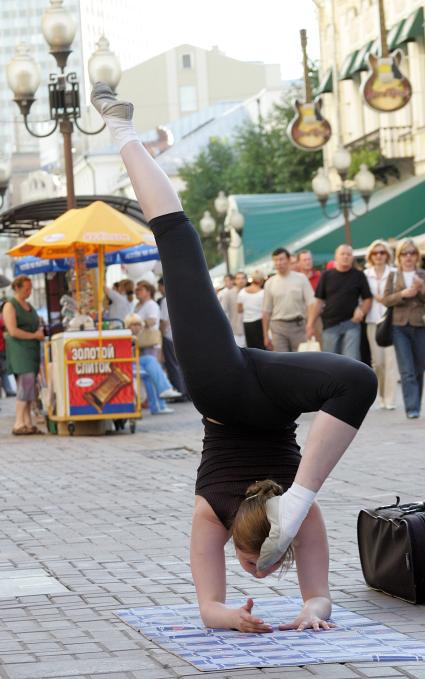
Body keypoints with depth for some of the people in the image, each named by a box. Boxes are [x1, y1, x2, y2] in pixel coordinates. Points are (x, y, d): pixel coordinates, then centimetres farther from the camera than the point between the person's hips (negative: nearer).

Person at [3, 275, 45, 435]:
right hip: (19, 349, -8)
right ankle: (19, 424, -16)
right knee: (26, 383, -16)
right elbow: (13, 331, -16)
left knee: (27, 386, 5)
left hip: (31, 350, 8)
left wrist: (41, 332, 8)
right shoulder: (10, 306, -6)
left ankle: (27, 423, 4)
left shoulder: (29, 306, 20)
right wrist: (34, 335, -13)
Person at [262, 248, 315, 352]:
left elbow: (311, 304, -2)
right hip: (278, 326, 1)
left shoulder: (301, 279, 2)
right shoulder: (270, 283, 6)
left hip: (298, 325, -1)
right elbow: (266, 311, 10)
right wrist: (265, 336, 7)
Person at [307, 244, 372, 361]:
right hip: (330, 324, 2)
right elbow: (319, 301, 7)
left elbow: (368, 299, 9)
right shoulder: (327, 275, 8)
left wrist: (361, 310, -12)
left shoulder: (359, 276, 6)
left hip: (351, 324, -1)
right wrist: (310, 324, 1)